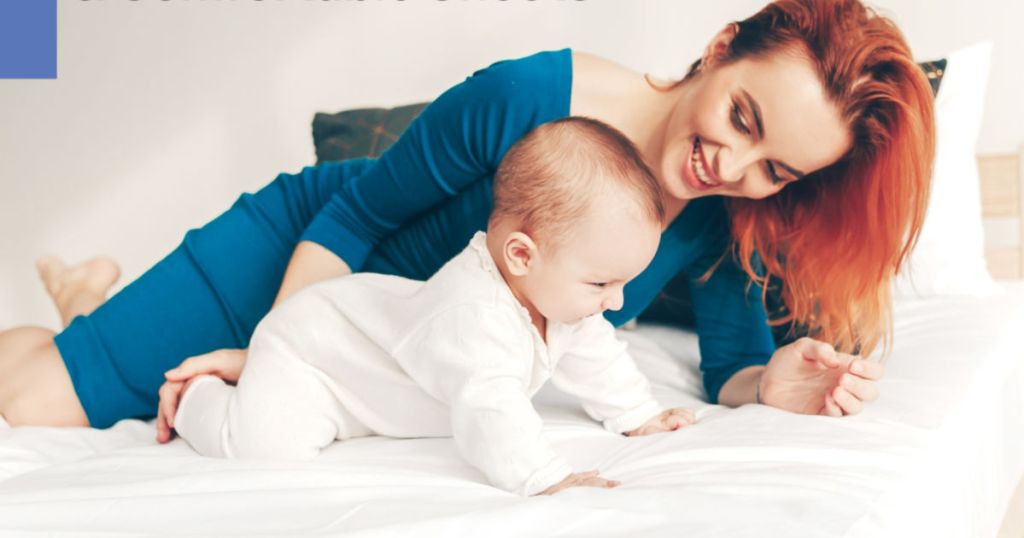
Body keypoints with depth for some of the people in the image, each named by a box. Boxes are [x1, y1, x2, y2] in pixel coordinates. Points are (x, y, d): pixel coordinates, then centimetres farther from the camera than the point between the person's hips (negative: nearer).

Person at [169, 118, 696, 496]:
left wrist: (638, 415, 7)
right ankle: (194, 394, 7)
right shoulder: (476, 317, -44)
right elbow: (489, 407, -55)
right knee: (262, 439, -27)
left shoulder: (556, 292, -12)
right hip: (307, 343, -9)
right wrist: (543, 478, -59)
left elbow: (593, 354, 5)